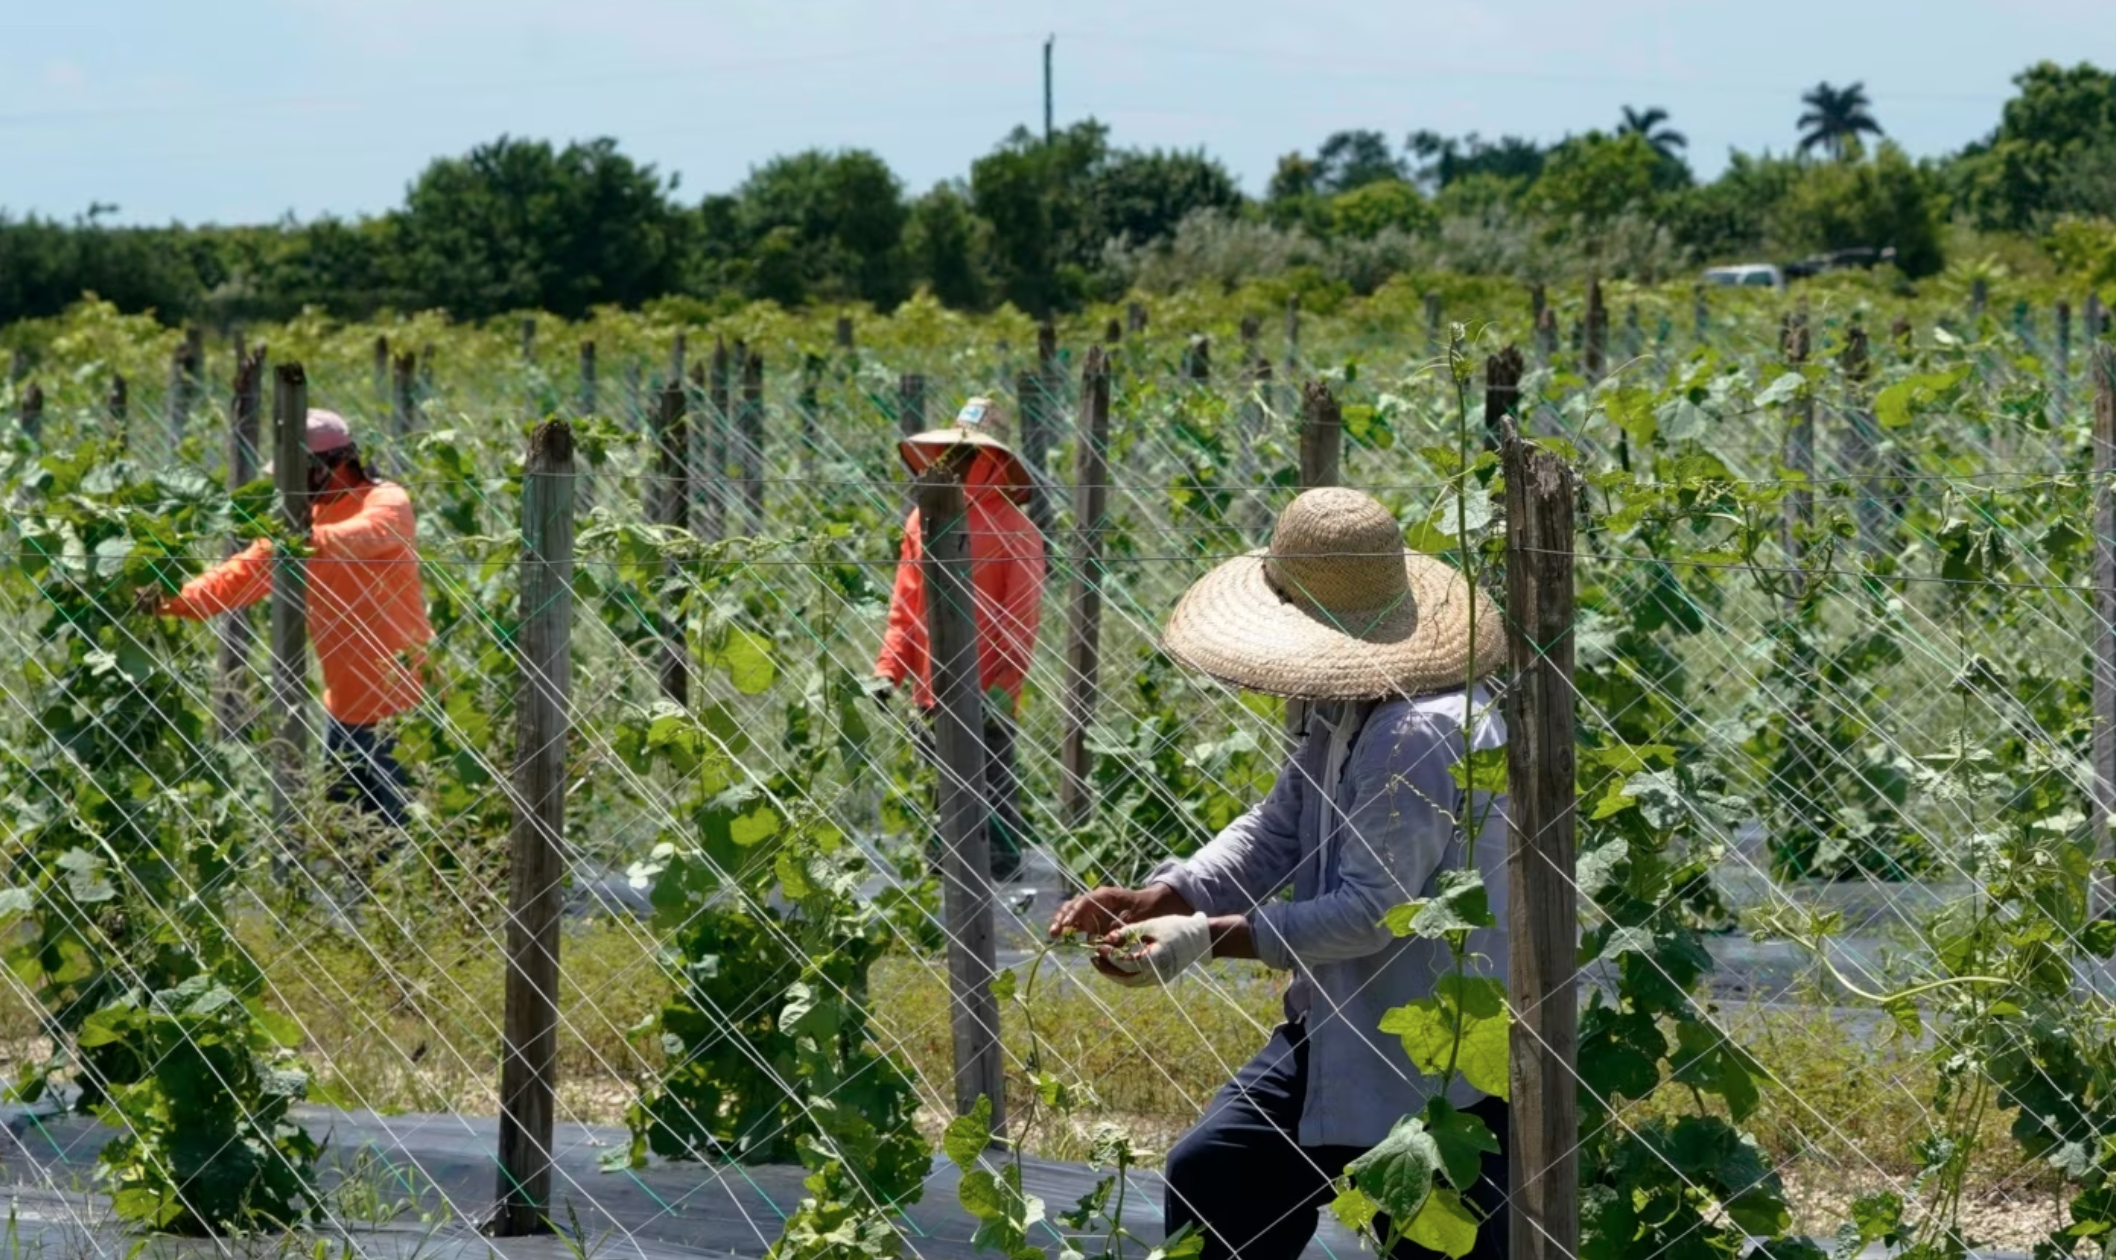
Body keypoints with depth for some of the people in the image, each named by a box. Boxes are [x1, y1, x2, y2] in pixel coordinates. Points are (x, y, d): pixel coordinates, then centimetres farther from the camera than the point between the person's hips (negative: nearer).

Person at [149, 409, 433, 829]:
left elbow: (369, 531, -35)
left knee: (398, 821, -9)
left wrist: (316, 541, -54)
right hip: (345, 700, 8)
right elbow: (246, 570, 5)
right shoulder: (305, 517, 11)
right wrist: (178, 600, -10)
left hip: (397, 699, -8)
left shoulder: (387, 502, -12)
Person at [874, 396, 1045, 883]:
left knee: (993, 802, -2)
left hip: (984, 698, -5)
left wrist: (1003, 688, -14)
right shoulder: (923, 520, 10)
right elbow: (904, 606, 13)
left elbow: (1021, 620, -7)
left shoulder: (1013, 530, -4)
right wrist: (888, 669, 3)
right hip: (931, 695, 5)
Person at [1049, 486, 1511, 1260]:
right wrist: (1155, 899, -8)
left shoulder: (1426, 737, -27)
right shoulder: (1346, 710, 5)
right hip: (1337, 1037, 11)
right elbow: (1273, 836, 7)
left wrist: (1207, 937, -24)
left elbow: (1369, 911, -26)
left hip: (1435, 1076, -11)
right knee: (1207, 1183, 18)